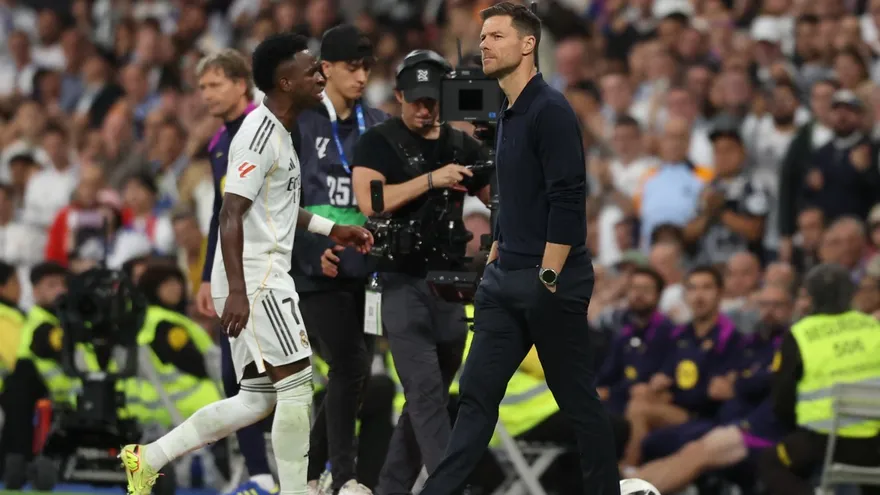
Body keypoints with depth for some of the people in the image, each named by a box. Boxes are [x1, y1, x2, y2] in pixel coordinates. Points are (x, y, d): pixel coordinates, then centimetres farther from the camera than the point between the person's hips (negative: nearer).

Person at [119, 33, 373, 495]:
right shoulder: (260, 133, -15)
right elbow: (231, 214, -22)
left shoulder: (278, 131, 16)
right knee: (296, 382, -9)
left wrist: (332, 229, 28)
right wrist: (237, 291, -28)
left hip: (262, 278, 10)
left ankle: (147, 458, 13)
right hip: (254, 278, -10)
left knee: (257, 399, 10)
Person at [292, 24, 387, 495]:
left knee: (353, 372, 6)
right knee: (350, 366, -11)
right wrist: (314, 247, -13)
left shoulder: (377, 124, 12)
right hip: (317, 267, -5)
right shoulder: (301, 122, -2)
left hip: (363, 266, 5)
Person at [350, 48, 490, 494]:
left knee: (429, 397, 9)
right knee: (425, 391, -14)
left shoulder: (462, 146, 12)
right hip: (402, 280, -5)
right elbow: (370, 202, -17)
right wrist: (431, 179, -22)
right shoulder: (377, 143, -2)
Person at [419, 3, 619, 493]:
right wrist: (493, 261, 20)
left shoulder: (550, 110, -14)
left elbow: (568, 201, -19)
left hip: (550, 281, -9)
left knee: (578, 400, 1)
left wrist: (548, 280, -20)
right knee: (478, 394, 3)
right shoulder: (508, 116, 14)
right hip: (506, 282, 9)